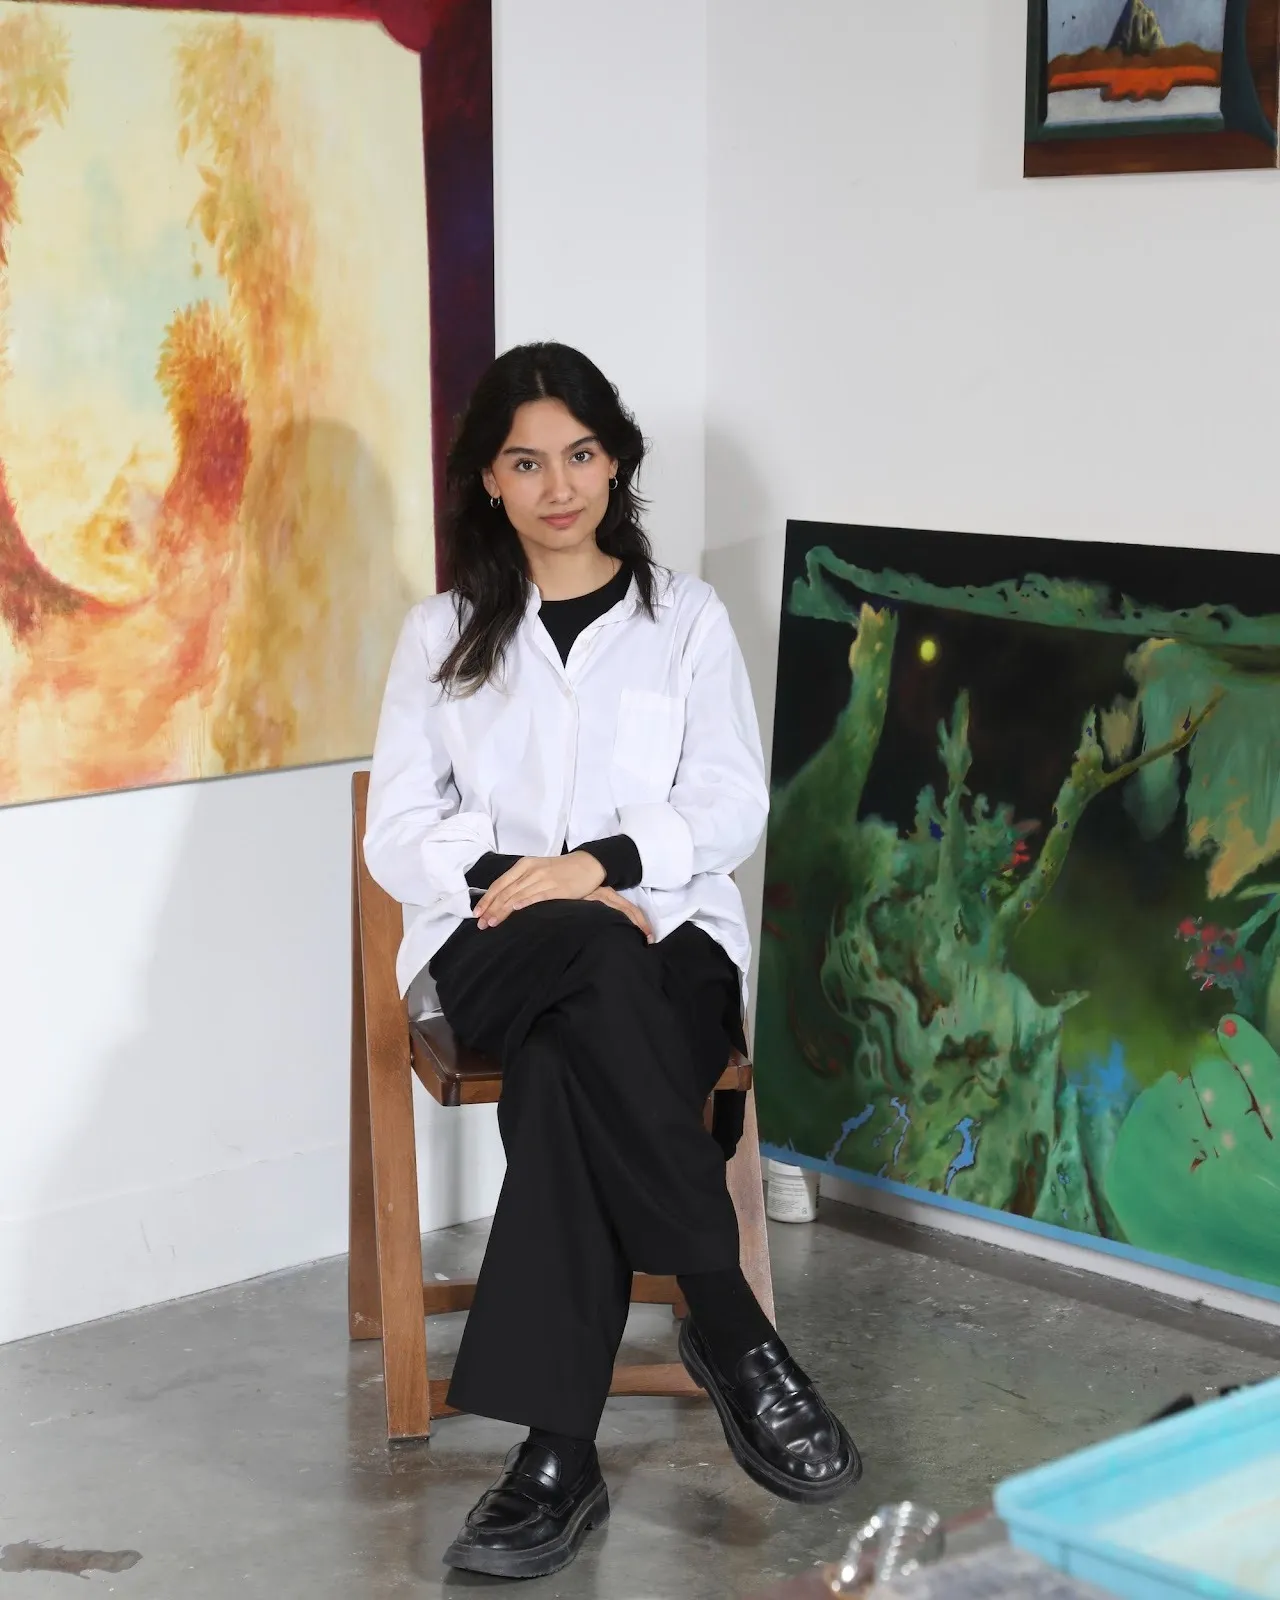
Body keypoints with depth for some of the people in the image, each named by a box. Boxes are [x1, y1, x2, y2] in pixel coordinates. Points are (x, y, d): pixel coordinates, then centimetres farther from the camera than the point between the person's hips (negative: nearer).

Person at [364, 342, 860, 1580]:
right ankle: (728, 1324, -35)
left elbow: (731, 806, 2)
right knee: (601, 966, -38)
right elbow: (399, 833, 6)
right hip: (498, 949, 0)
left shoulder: (684, 617, 14)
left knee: (568, 1079, -36)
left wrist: (600, 863, -16)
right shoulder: (444, 632, 16)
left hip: (662, 932, 0)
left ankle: (558, 1452, -36)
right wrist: (525, 877, -13)